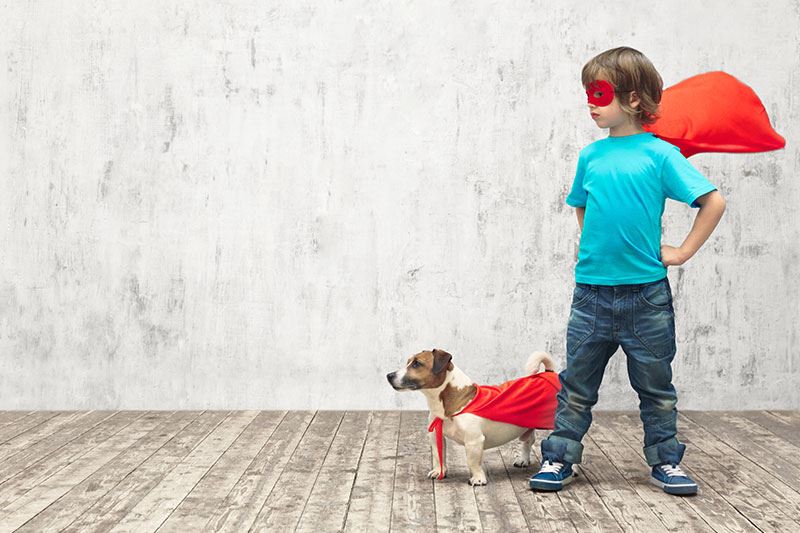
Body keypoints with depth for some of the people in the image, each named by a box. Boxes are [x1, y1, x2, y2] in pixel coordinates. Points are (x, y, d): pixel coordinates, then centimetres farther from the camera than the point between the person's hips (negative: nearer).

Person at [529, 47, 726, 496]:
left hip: (647, 293, -3)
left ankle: (665, 461, 24)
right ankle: (559, 459, 18)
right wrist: (595, 246, 10)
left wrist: (682, 252, -8)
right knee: (577, 385, 9)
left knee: (656, 386, 11)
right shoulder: (591, 156, 5)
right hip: (592, 290, 3)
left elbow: (714, 201, -8)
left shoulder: (660, 154, -7)